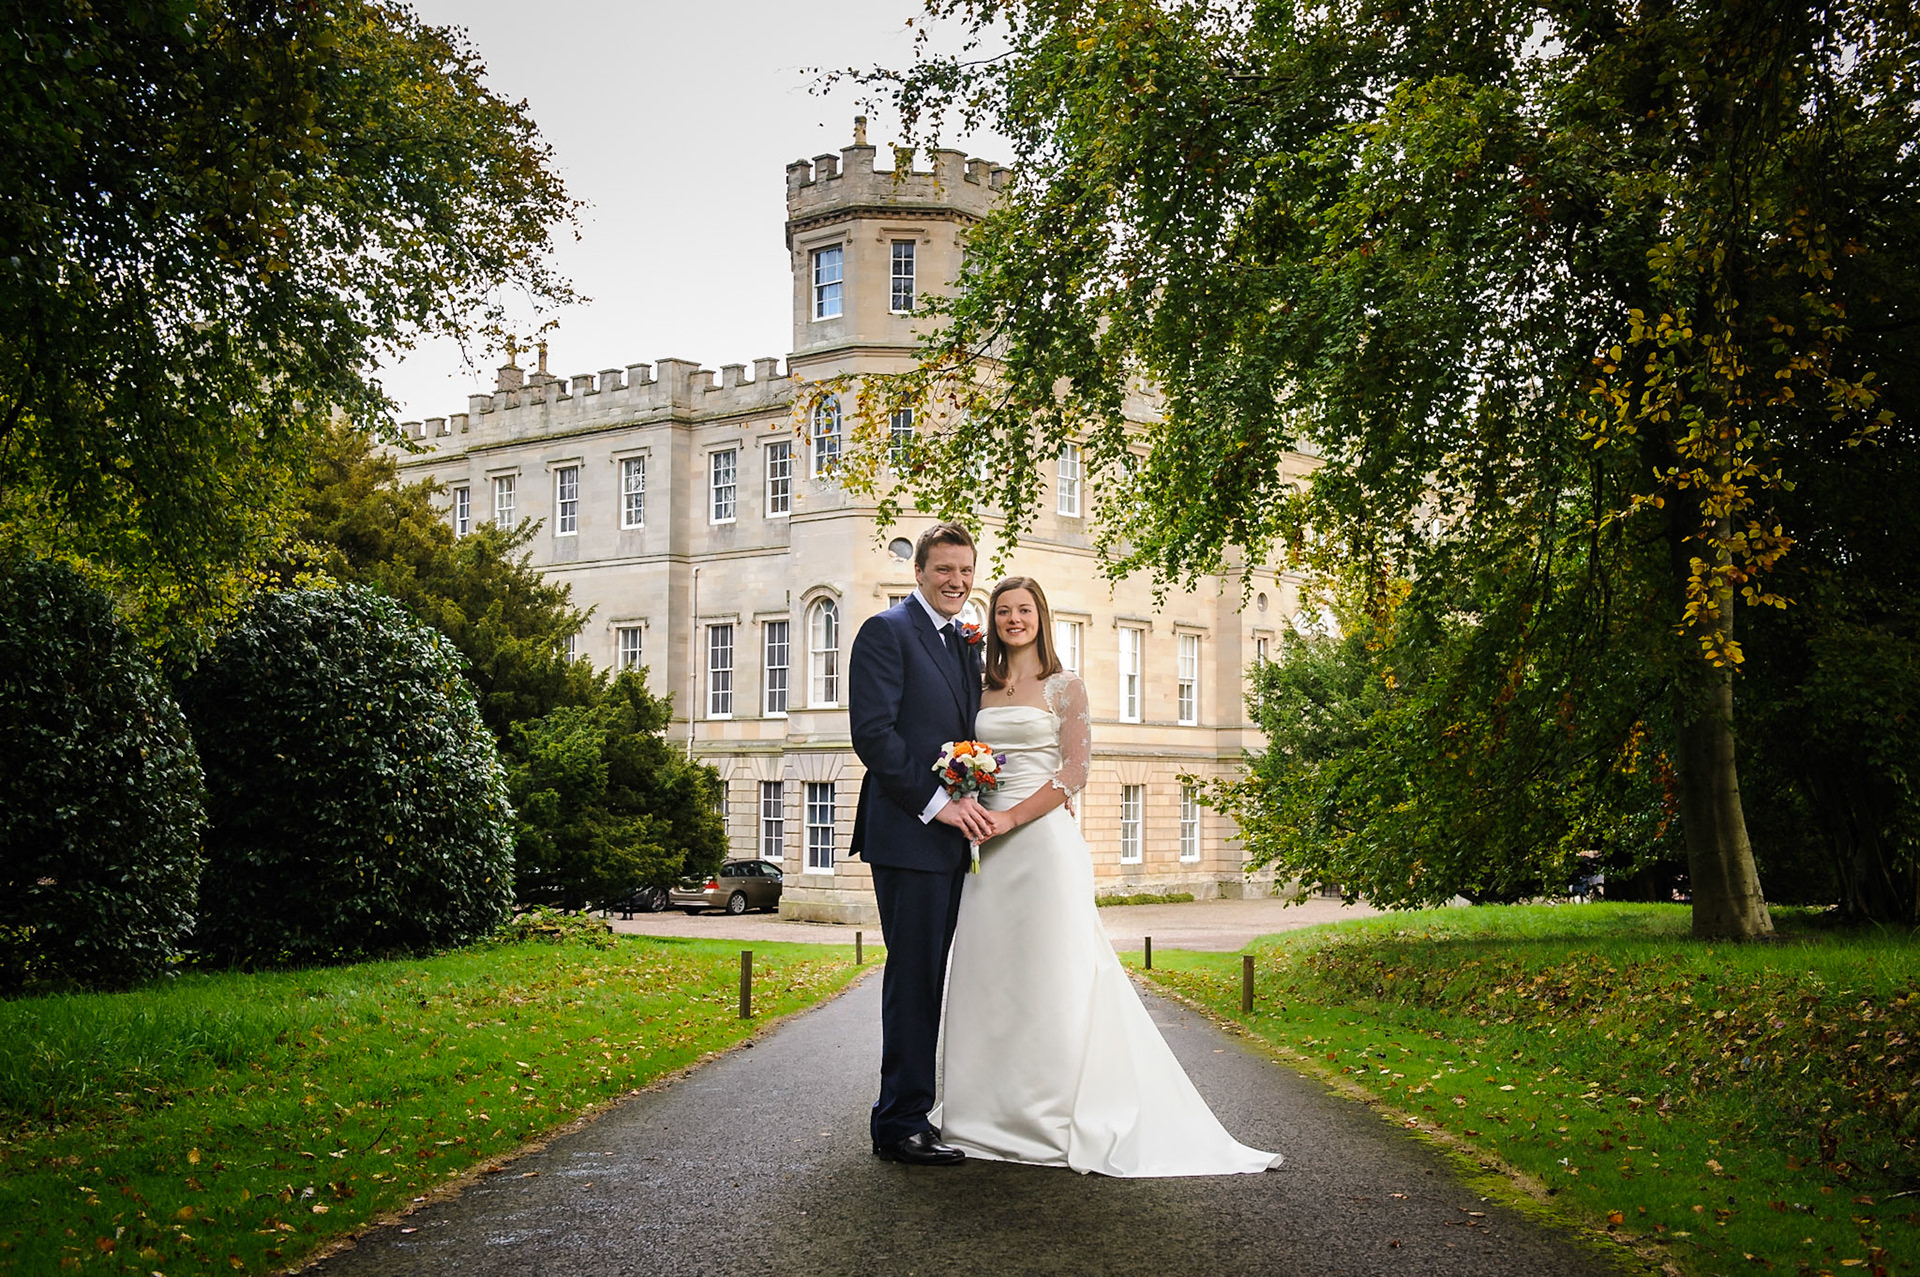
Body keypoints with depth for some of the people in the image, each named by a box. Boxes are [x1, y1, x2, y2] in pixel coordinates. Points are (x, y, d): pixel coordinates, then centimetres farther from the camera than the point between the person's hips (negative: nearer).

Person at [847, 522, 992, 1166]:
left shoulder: (966, 642, 18)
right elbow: (873, 732, -16)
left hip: (952, 833, 8)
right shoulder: (887, 632, -7)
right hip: (908, 834, -8)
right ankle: (902, 1124, 2)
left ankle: (906, 1112, 20)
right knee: (914, 977, -5)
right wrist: (936, 802, -18)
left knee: (927, 978, 12)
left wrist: (973, 806, 5)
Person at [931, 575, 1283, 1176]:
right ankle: (991, 1115, 12)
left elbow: (1075, 770, -7)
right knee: (989, 974, 4)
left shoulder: (1064, 687, 2)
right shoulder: (982, 692, 15)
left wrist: (1012, 816, -14)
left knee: (1049, 975, -4)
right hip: (992, 849, 5)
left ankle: (1050, 1117, 4)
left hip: (1043, 837, -5)